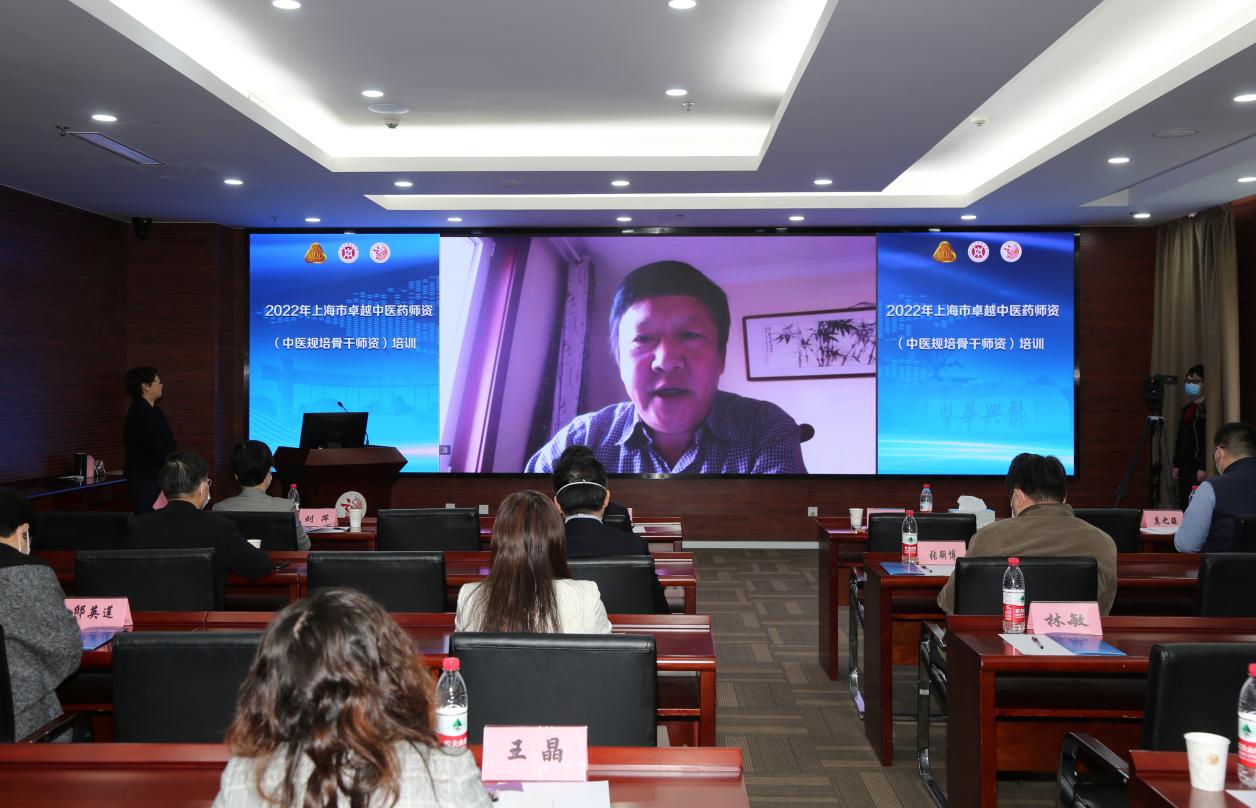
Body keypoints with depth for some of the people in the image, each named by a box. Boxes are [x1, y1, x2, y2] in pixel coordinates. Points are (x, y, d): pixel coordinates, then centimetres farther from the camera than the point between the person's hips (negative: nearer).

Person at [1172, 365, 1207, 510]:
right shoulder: (1187, 408, 17)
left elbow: (1209, 440, -16)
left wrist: (1204, 468, -19)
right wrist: (1176, 464, 16)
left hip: (1199, 467, -8)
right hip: (1186, 466, 8)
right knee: (1183, 507, 7)